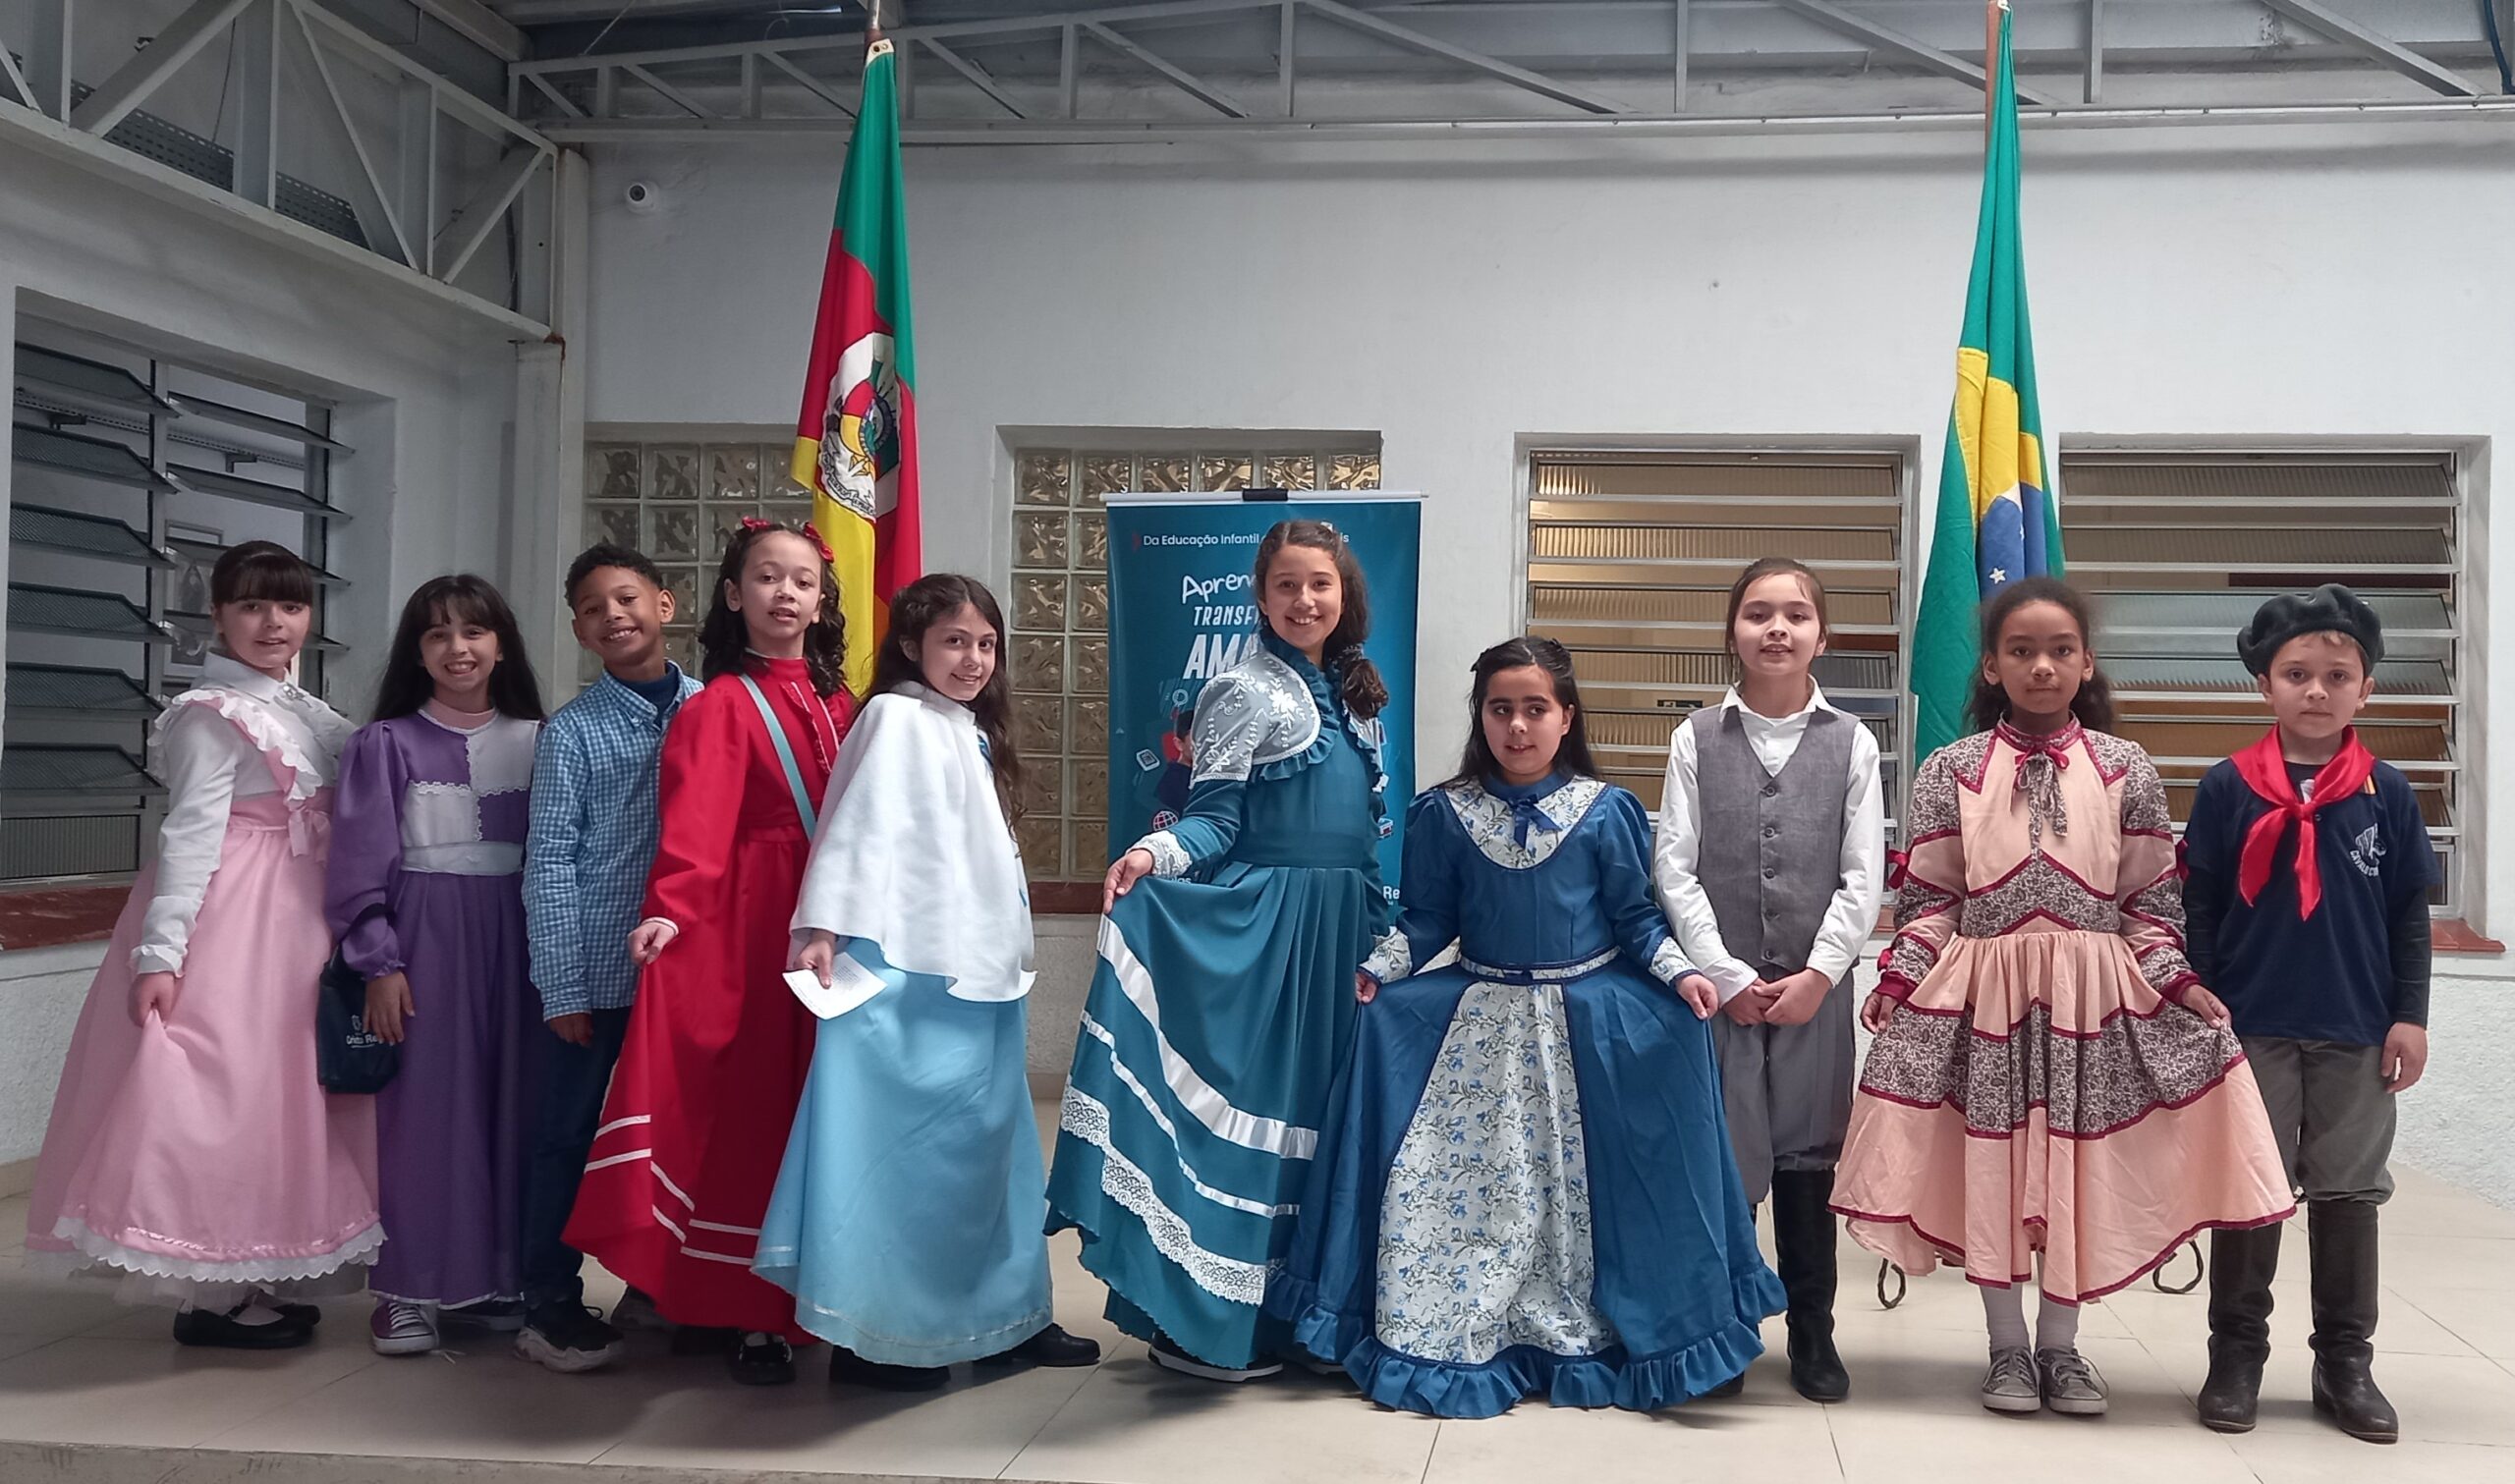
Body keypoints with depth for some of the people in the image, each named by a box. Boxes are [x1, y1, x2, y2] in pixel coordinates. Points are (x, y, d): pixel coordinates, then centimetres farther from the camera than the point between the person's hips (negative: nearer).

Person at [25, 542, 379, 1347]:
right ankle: (212, 1298, 2)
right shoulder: (211, 714, -12)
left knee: (278, 1092, 13)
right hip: (230, 916, -9)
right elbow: (190, 835, -19)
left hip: (300, 919, 9)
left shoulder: (310, 713, 12)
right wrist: (160, 951, -24)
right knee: (220, 1093, -6)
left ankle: (253, 1279, 24)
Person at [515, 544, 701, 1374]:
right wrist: (562, 988, -7)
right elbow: (549, 863, -4)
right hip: (597, 970, -3)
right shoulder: (572, 732, -2)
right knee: (569, 1136, 5)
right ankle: (551, 1307, 17)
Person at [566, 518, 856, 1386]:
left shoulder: (836, 704, 14)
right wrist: (671, 908, -31)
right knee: (748, 1105, -1)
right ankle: (747, 1315, 8)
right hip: (747, 924, -5)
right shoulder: (720, 705, -5)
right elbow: (697, 817, -18)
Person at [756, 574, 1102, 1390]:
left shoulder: (971, 734, 20)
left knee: (989, 1141, 13)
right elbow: (857, 823, -15)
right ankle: (873, 1333, 0)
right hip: (909, 975, -9)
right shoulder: (897, 718, -6)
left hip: (980, 973, 9)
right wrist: (824, 925, -24)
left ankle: (1004, 1313, 21)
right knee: (903, 1147, -7)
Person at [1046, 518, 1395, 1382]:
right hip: (1262, 927, -8)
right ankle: (1206, 1322, 1)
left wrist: (1378, 938, 19)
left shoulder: (1354, 694, 13)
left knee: (1321, 1108, 11)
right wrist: (1152, 856, -32)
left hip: (1341, 927, 8)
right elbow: (1213, 820, -13)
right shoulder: (1244, 691, -8)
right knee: (1247, 1098, -7)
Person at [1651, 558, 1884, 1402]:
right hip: (1720, 983, 0)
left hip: (1816, 987, 1)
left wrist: (1818, 975, -9)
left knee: (1809, 1155, 7)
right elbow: (1674, 869, -2)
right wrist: (1726, 974, -8)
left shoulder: (1851, 744, 4)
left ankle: (1812, 1334, 19)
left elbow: (1864, 878, 0)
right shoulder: (1698, 739, 2)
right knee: (1723, 1153, 1)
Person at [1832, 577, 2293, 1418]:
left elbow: (2151, 899, 6)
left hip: (2095, 997, 1)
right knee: (1990, 1167, 4)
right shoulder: (1951, 771, 2)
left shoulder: (2126, 770, 4)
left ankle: (2060, 1346, 20)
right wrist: (1899, 977, -8)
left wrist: (2175, 979, -5)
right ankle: (2007, 1347, 18)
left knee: (2079, 1170, 5)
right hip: (1984, 993, 0)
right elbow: (1929, 899, 3)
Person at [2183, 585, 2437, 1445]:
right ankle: (2236, 1356, 17)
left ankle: (2346, 1364, 21)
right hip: (2251, 1028, -1)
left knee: (2350, 1195, 10)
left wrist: (2410, 1015, 1)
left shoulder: (2387, 793, 1)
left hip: (2356, 1034, 1)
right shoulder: (2227, 789, -3)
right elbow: (2197, 908, 0)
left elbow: (2411, 915, 5)